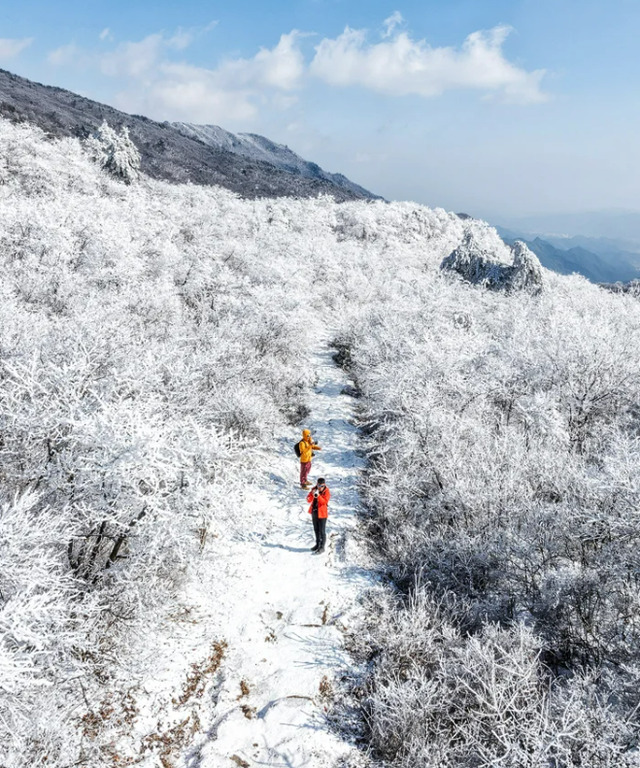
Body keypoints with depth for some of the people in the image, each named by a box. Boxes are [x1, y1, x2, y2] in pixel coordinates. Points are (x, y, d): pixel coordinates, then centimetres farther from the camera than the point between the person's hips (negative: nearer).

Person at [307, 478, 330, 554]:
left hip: (322, 513, -6)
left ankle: (322, 547, 8)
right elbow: (309, 500, -5)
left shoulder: (326, 491, -13)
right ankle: (318, 544, 35)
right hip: (314, 512, 6)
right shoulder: (314, 489, 0)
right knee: (316, 529, 19)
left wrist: (318, 496, -36)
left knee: (322, 531, -1)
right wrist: (312, 494, -24)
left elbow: (325, 501, -24)